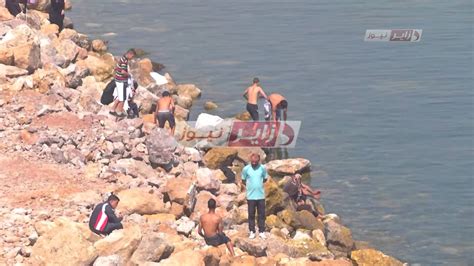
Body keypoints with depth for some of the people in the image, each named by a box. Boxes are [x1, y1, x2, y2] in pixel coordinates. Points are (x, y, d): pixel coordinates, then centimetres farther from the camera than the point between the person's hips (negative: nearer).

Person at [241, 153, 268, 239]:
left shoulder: (263, 168, -4)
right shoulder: (246, 169, -7)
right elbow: (243, 181, 5)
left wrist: (259, 184, 5)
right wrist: (249, 186, 2)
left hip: (261, 195, 1)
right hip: (250, 196, -1)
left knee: (261, 214, 6)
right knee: (251, 214, 5)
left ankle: (261, 232, 14)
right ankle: (252, 232, 14)